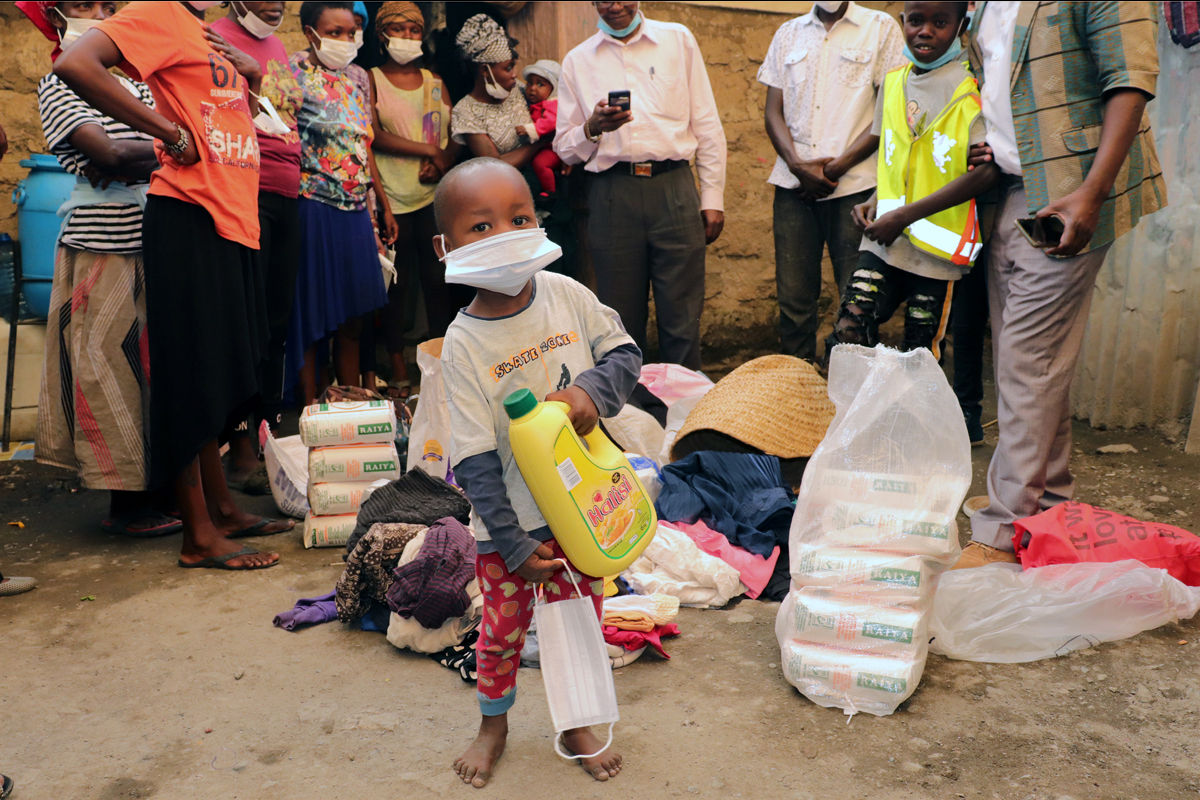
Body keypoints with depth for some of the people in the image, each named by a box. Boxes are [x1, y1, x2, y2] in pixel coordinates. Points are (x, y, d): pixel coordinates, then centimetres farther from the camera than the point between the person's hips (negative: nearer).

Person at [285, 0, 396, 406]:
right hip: (313, 208, -6)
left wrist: (384, 204, 18)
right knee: (311, 316, 0)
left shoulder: (358, 76, 13)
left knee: (352, 319, 12)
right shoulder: (294, 73, -6)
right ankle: (311, 411, 10)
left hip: (355, 209, 6)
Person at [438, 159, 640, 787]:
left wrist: (592, 390, -22)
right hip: (509, 521, -3)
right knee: (504, 627, 15)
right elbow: (475, 460, -17)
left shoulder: (565, 294, -9)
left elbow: (625, 353, 1)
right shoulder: (463, 345, -18)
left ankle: (575, 724, 41)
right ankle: (493, 725, 42)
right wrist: (516, 545, -16)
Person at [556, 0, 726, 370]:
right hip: (612, 196, 1)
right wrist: (592, 128, -10)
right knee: (622, 317, 4)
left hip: (673, 188, 0)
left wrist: (713, 197, 5)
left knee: (682, 317, -2)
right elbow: (564, 149, 12)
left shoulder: (678, 40, 13)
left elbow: (707, 125, 12)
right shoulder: (577, 61, 13)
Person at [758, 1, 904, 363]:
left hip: (854, 183, -3)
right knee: (793, 296, 2)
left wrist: (838, 165, -10)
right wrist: (797, 164, -6)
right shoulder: (788, 33, 18)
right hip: (793, 183, 3)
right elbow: (773, 110, 12)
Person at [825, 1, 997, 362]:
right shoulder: (894, 80, 11)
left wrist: (905, 216, -16)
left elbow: (987, 170, -16)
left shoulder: (972, 87, -7)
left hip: (936, 249, -4)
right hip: (884, 241, 4)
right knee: (846, 337, -9)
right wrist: (875, 203, 4)